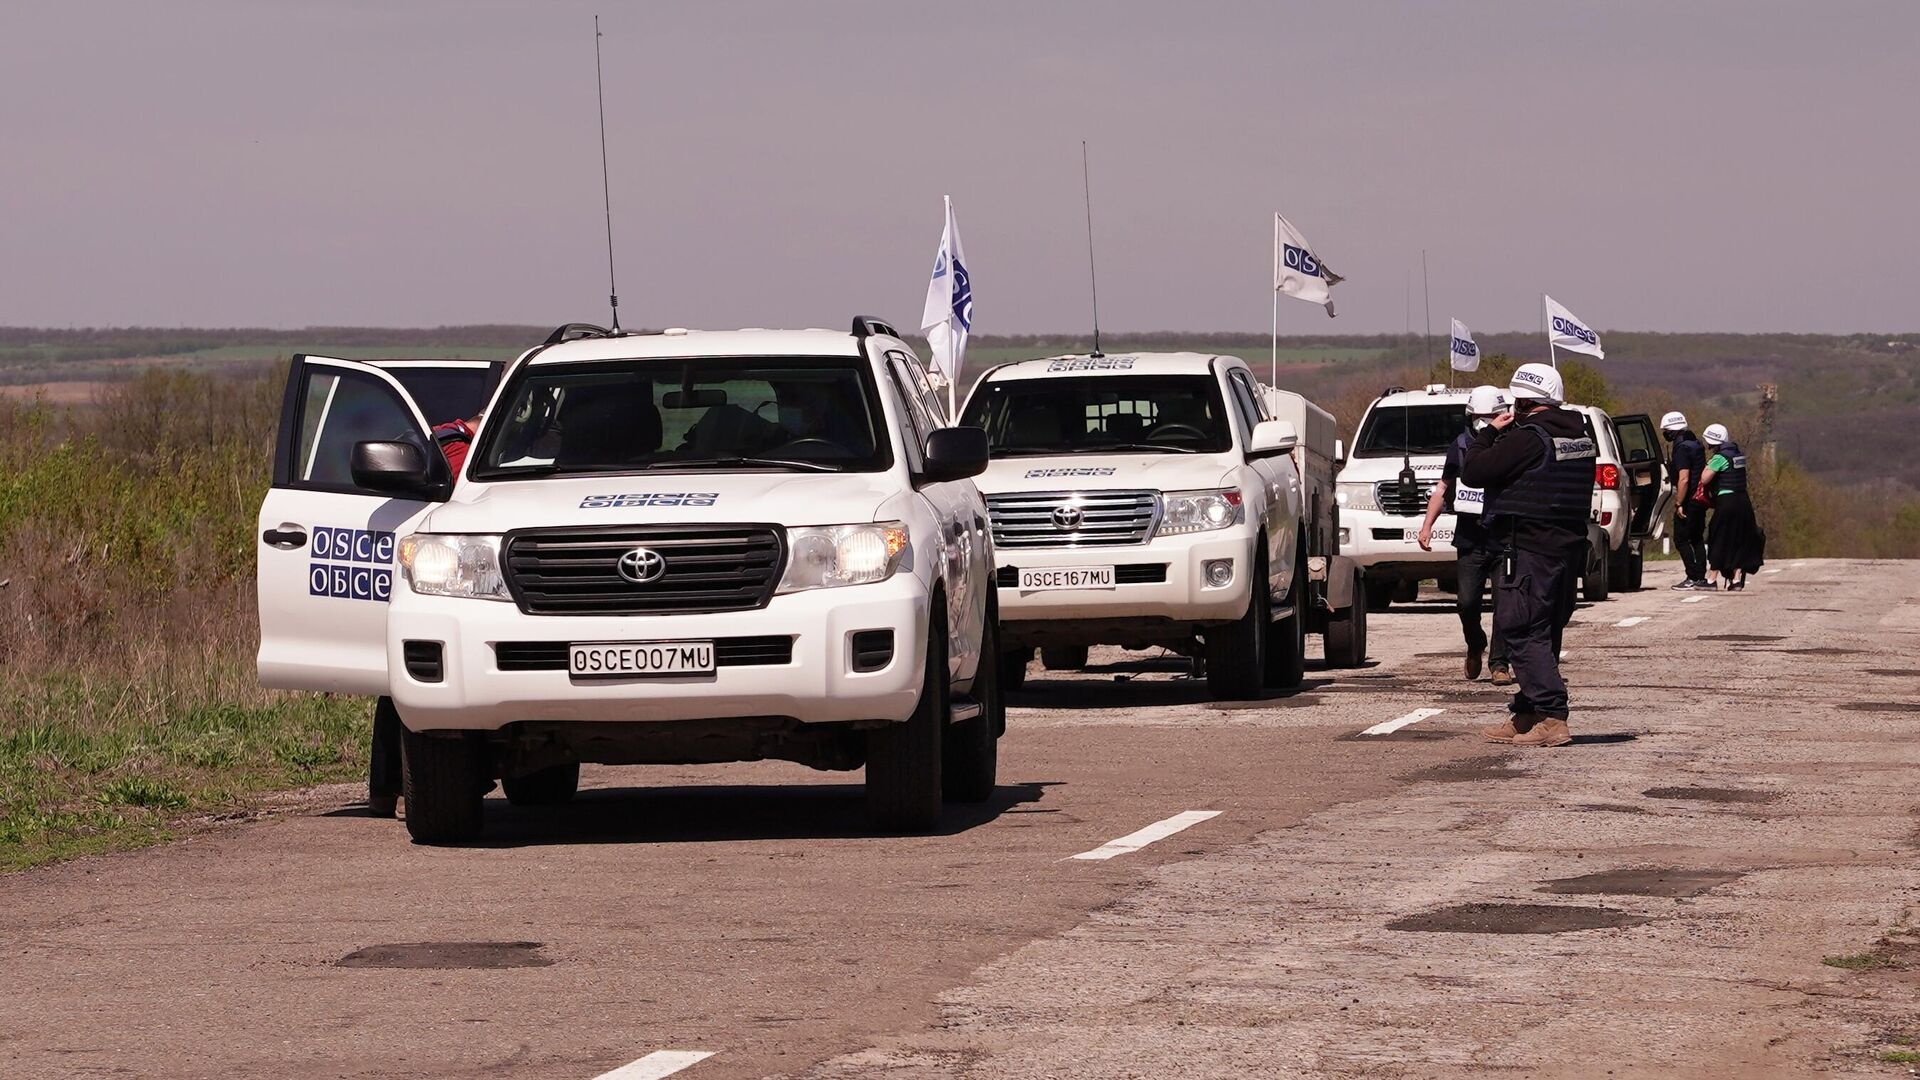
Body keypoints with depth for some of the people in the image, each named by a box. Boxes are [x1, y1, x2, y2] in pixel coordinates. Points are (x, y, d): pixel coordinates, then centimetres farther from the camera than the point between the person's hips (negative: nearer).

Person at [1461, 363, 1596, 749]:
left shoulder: (1528, 439, -16)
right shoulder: (1581, 437, 12)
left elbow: (1472, 472, -14)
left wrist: (1488, 433, 1)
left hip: (1529, 551, -9)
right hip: (1568, 547, 9)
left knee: (1524, 634, -8)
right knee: (1544, 634, 15)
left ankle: (1552, 718, -16)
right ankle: (1524, 717, 22)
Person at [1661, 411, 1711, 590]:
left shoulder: (1682, 448, -17)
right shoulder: (1695, 443, 13)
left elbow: (1684, 479, -23)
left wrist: (1679, 504, -20)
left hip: (1689, 501, -9)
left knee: (1681, 539, -4)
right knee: (1697, 538, 14)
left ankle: (1693, 577, -7)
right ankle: (1701, 577, 13)